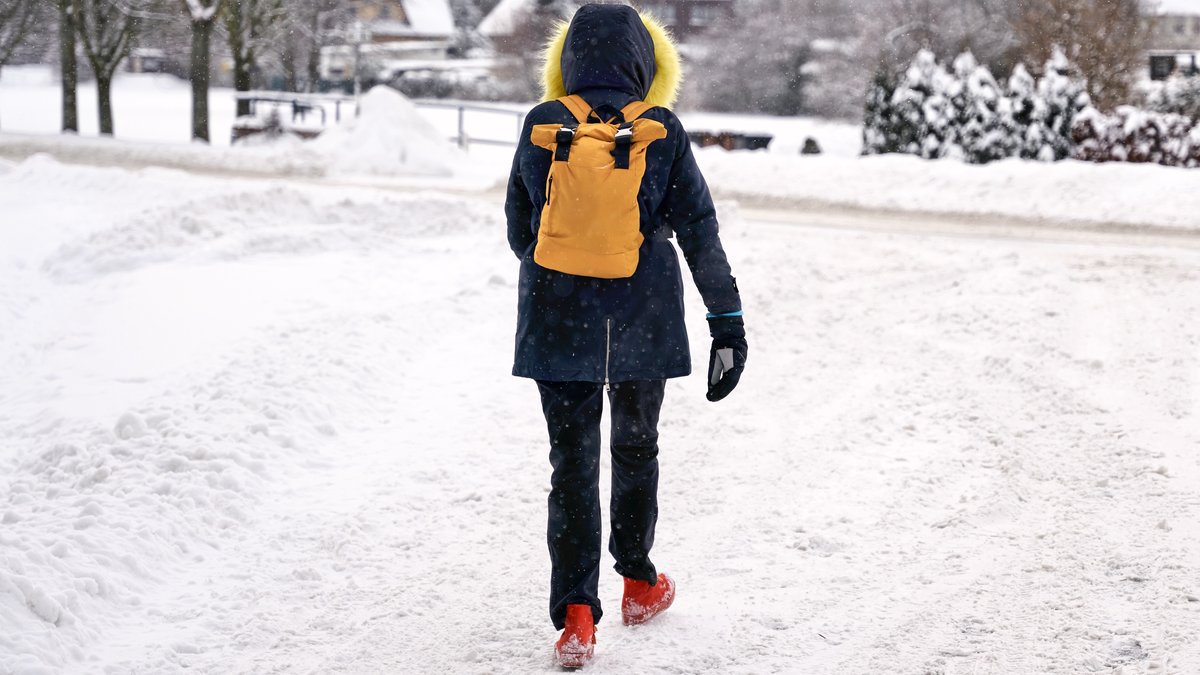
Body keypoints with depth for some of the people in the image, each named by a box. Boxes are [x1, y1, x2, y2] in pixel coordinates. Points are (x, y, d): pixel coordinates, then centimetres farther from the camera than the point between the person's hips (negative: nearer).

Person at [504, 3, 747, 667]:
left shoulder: (542, 127, -3)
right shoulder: (662, 133, -5)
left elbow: (518, 230, 6)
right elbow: (700, 232, -6)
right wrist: (728, 320, -1)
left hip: (559, 320, 0)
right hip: (644, 324, 1)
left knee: (573, 462, 3)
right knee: (636, 447, 20)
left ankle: (576, 613, -9)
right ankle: (638, 582, 34)